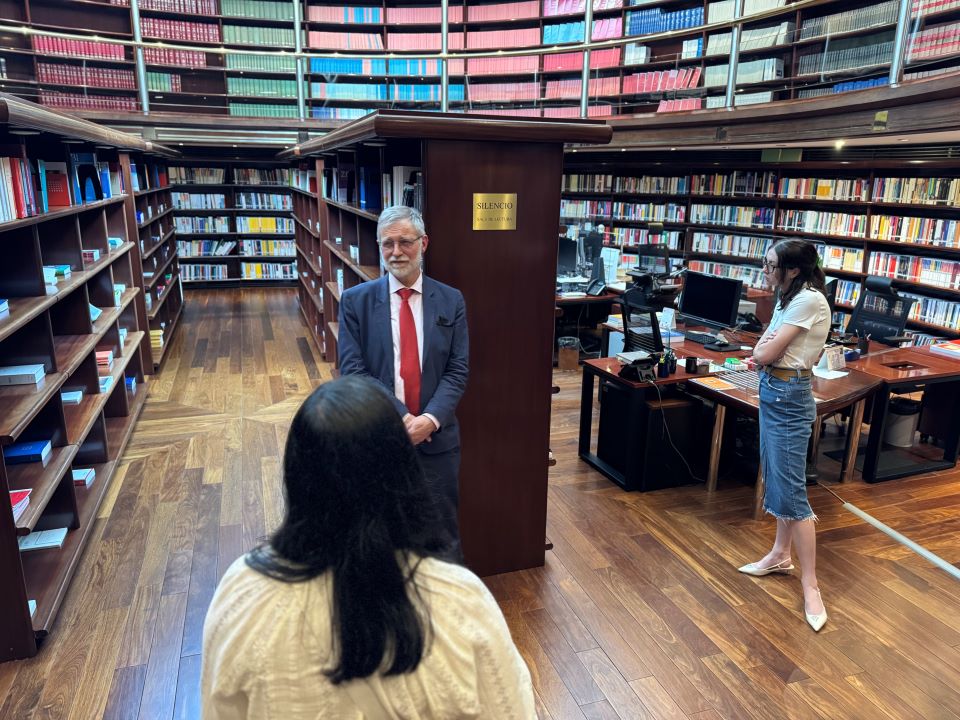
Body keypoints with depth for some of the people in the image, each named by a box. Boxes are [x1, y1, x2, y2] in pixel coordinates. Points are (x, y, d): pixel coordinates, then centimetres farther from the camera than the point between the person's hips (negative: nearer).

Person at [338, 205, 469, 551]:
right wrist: (400, 416, -17)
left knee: (442, 530, 15)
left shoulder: (451, 301, 1)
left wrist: (430, 419, -17)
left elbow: (457, 370, -2)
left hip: (436, 437, 1)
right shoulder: (355, 300, -3)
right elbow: (352, 370, -8)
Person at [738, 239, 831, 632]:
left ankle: (810, 585, 2)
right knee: (776, 477, 17)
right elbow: (760, 352, 11)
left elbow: (764, 354, -19)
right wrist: (767, 344, -8)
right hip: (772, 390, 10)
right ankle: (781, 554, 32)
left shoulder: (809, 300, -19)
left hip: (788, 396, -10)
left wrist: (766, 346, 1)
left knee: (790, 487, -7)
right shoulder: (788, 299, 10)